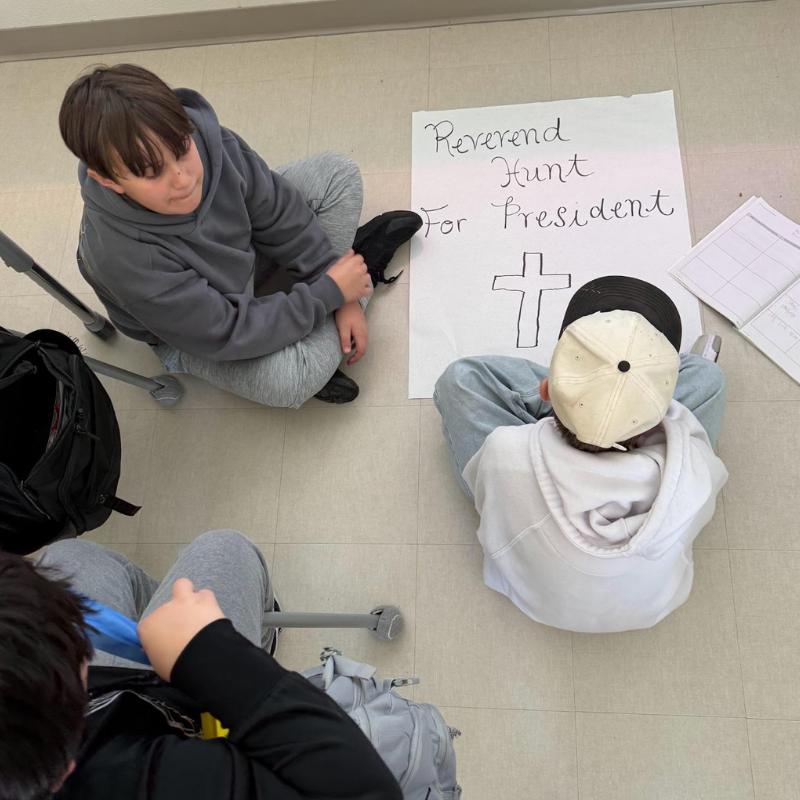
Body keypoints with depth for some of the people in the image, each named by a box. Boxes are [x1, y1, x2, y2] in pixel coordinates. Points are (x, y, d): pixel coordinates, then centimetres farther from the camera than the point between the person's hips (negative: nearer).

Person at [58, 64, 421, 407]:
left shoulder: (205, 138, -27)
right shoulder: (124, 257, -40)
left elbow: (278, 212, -13)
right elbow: (226, 334, -33)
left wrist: (342, 296, -15)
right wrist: (330, 293, -28)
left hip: (246, 252, 5)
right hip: (192, 331, -4)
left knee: (336, 173, -5)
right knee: (290, 379, -31)